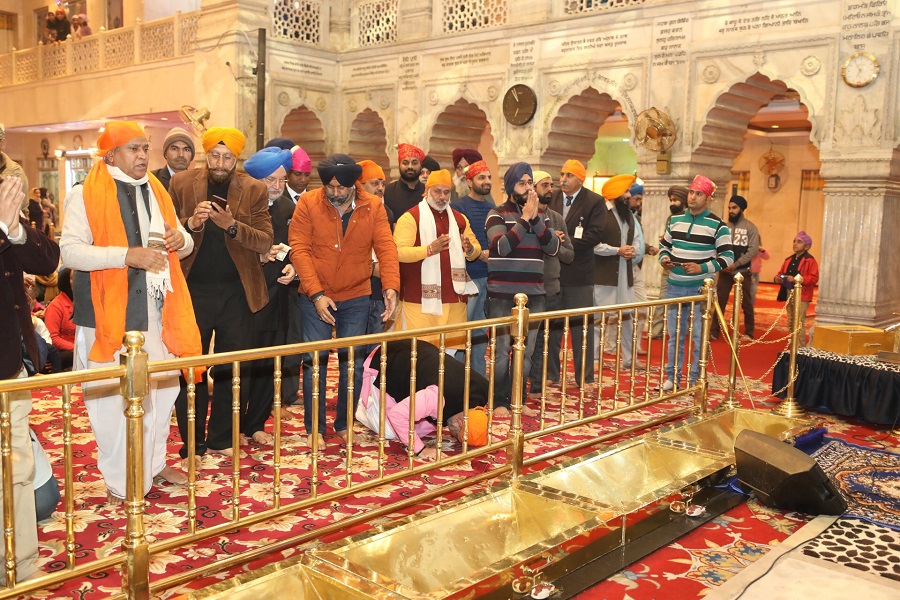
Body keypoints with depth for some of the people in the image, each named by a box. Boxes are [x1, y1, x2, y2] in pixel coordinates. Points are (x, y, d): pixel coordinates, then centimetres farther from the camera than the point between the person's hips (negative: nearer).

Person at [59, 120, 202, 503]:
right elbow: (70, 251, -15)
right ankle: (120, 482, 12)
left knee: (162, 390, 13)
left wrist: (180, 238, -2)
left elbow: (184, 246, 22)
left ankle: (154, 463, 31)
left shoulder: (156, 192, 16)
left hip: (158, 313, 6)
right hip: (111, 316, -6)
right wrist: (128, 255, -24)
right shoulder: (85, 195, -5)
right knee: (115, 398, -3)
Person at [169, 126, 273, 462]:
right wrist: (190, 224, -20)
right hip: (193, 289, 0)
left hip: (236, 292, 0)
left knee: (232, 368, 8)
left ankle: (221, 440, 21)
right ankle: (192, 444, 16)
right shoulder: (181, 183, 1)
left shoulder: (254, 190, -1)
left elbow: (266, 242, -7)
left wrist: (232, 225, -23)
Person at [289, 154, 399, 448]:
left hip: (356, 298, 2)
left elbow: (386, 248, -10)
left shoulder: (374, 207, -4)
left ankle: (344, 424, 23)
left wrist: (391, 287, -26)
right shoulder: (307, 203, -8)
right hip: (315, 297, -2)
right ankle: (314, 429, 13)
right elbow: (299, 249, -12)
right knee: (315, 361, -1)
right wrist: (316, 294, -20)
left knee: (354, 363, 6)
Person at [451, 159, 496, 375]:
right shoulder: (458, 207, -3)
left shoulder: (492, 208, 15)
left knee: (480, 333, 11)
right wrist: (480, 254, -16)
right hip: (468, 277, -6)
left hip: (490, 275, 6)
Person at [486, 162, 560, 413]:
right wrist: (525, 217, -15)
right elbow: (501, 246, -17)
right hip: (502, 295, -4)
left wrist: (536, 218, -11)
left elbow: (553, 248, -2)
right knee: (502, 351, -2)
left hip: (533, 295, 4)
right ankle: (499, 401, 10)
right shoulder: (497, 214, -1)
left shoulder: (541, 216, 12)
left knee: (526, 351, 9)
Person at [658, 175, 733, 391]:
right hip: (674, 287, 4)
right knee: (674, 335, 11)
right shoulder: (675, 220, 10)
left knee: (699, 337, 1)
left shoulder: (717, 225, -4)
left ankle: (696, 380, 11)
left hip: (700, 288, -4)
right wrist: (664, 259, -2)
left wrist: (702, 268, -18)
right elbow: (664, 245, 20)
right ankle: (672, 377, 20)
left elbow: (728, 257, -6)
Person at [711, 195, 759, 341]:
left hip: (742, 271, -2)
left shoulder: (750, 227, -4)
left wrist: (736, 264, -16)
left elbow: (753, 250, -10)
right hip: (725, 271, 2)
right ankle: (714, 331, 8)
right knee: (719, 301, 2)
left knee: (746, 303, 8)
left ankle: (748, 333, 19)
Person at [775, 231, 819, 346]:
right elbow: (781, 273, 22)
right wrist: (778, 278, -2)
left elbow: (814, 278, -16)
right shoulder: (789, 260, 15)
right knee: (790, 322, 13)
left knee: (799, 322, -11)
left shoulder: (810, 261, -8)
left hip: (802, 296, -8)